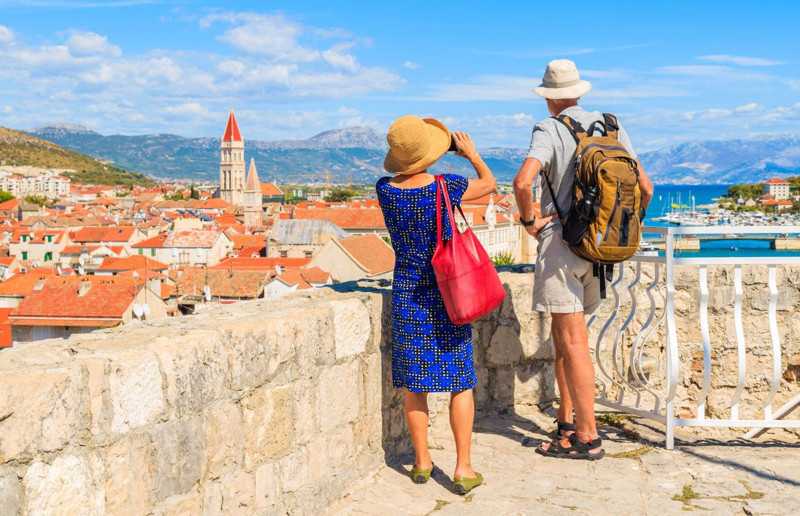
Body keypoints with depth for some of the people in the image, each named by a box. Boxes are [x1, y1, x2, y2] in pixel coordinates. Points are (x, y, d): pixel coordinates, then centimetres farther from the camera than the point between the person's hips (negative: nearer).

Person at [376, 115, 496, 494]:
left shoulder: (386, 190, -6)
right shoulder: (446, 187, -12)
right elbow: (489, 183, 8)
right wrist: (471, 152, 21)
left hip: (406, 292, 3)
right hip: (447, 292, -2)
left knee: (414, 382, 12)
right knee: (460, 381, 6)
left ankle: (421, 461, 22)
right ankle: (463, 468, 8)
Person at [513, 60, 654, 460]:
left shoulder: (549, 130, -8)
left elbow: (522, 182, -26)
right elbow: (645, 187, 10)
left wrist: (529, 221, -9)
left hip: (560, 238, -7)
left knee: (573, 341, -4)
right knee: (561, 335, 18)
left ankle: (587, 438, -1)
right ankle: (566, 421, 24)